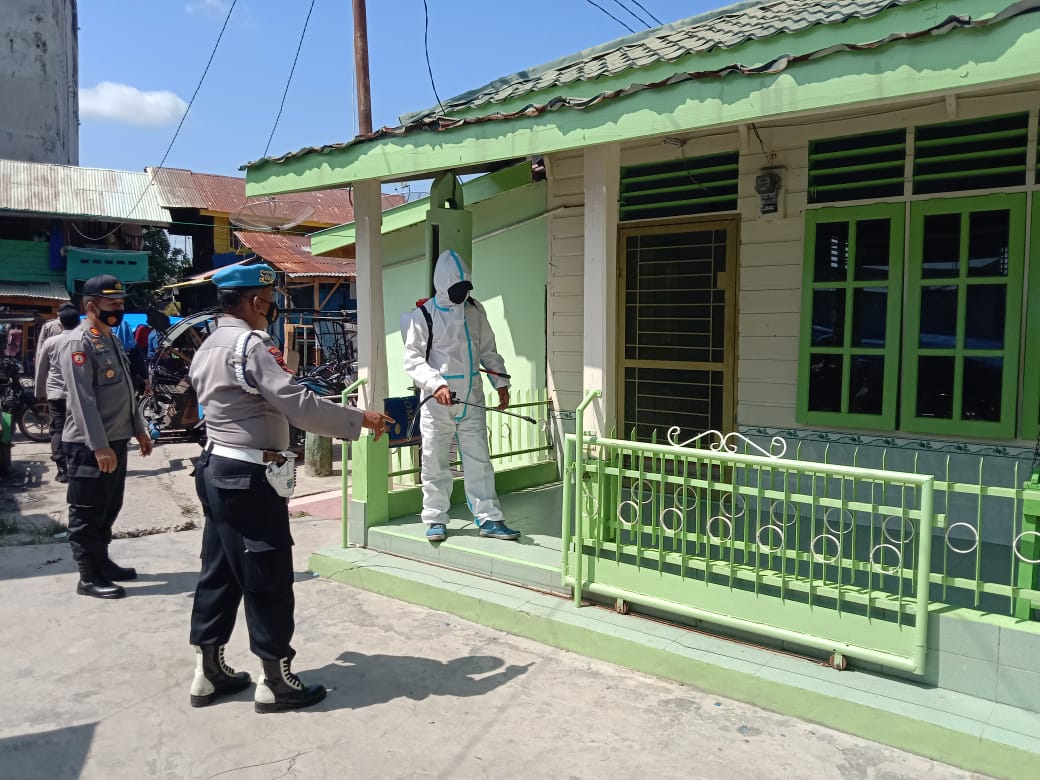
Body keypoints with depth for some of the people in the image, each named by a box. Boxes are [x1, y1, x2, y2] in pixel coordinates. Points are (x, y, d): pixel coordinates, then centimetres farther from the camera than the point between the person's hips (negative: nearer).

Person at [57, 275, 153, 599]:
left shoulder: (112, 339, 14)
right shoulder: (77, 343, -15)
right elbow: (82, 399, -22)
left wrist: (139, 430, 19)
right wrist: (99, 446, -26)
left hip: (116, 440, 9)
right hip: (89, 445, -9)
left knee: (108, 508, 18)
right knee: (86, 513, 1)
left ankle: (102, 561, 30)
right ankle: (89, 577, 8)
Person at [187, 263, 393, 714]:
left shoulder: (208, 348, 13)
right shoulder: (250, 344, -17)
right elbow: (298, 405, -24)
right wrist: (361, 420, -18)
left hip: (217, 470, 10)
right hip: (250, 478, -10)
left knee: (220, 573, 16)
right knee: (268, 580, 0)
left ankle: (208, 672, 26)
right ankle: (274, 681, 10)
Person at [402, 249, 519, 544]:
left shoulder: (475, 310, 9)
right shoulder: (424, 315, -5)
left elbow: (488, 350, 17)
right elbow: (413, 359, -8)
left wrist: (501, 382, 9)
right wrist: (436, 384, -22)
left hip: (471, 400, 4)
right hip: (437, 403, -3)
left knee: (479, 461, 6)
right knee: (435, 463, 6)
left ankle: (489, 519, 12)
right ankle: (436, 519, 19)